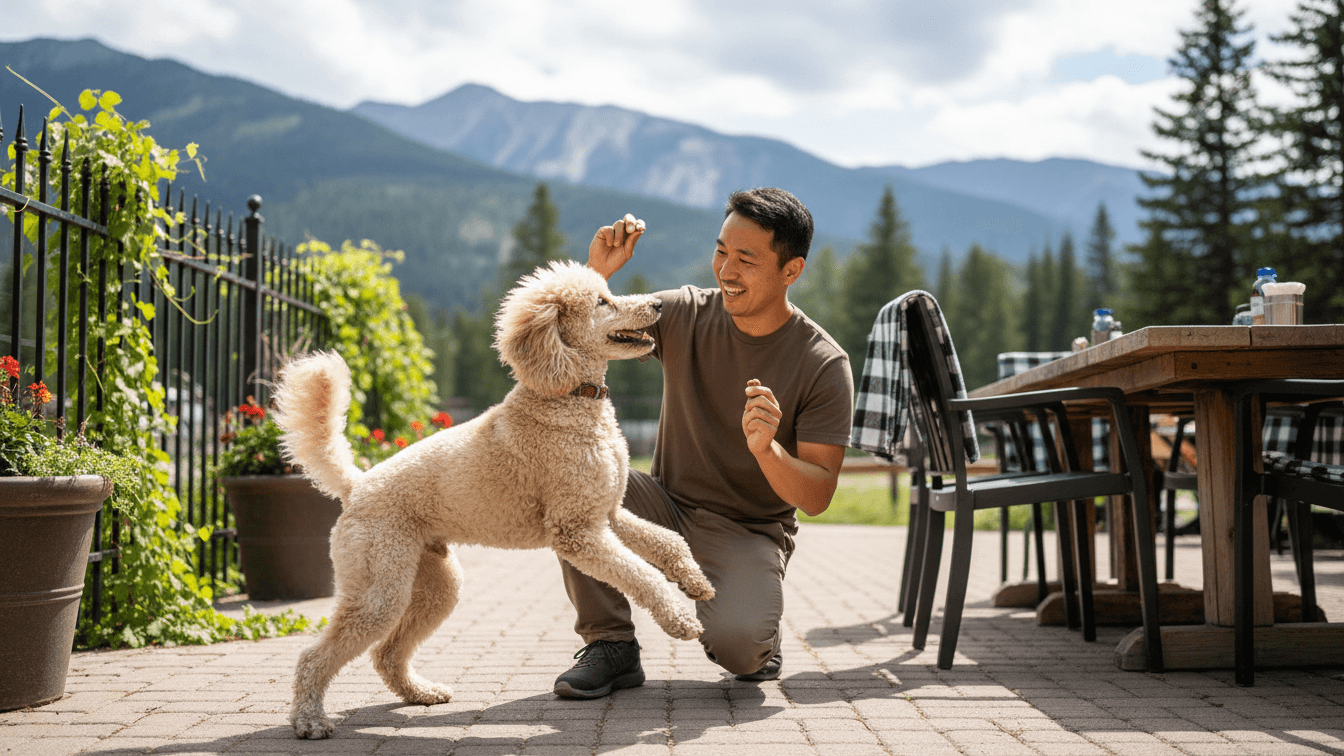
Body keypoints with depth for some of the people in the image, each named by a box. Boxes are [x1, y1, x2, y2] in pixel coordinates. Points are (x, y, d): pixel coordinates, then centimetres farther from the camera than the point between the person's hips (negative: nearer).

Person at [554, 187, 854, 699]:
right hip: (668, 509, 3)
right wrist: (596, 272, -25)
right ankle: (611, 646, -10)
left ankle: (757, 641, 8)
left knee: (736, 643, -32)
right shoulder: (687, 314, -5)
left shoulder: (824, 365, -13)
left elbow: (818, 496, -14)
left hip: (749, 533, -3)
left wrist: (766, 450, -35)